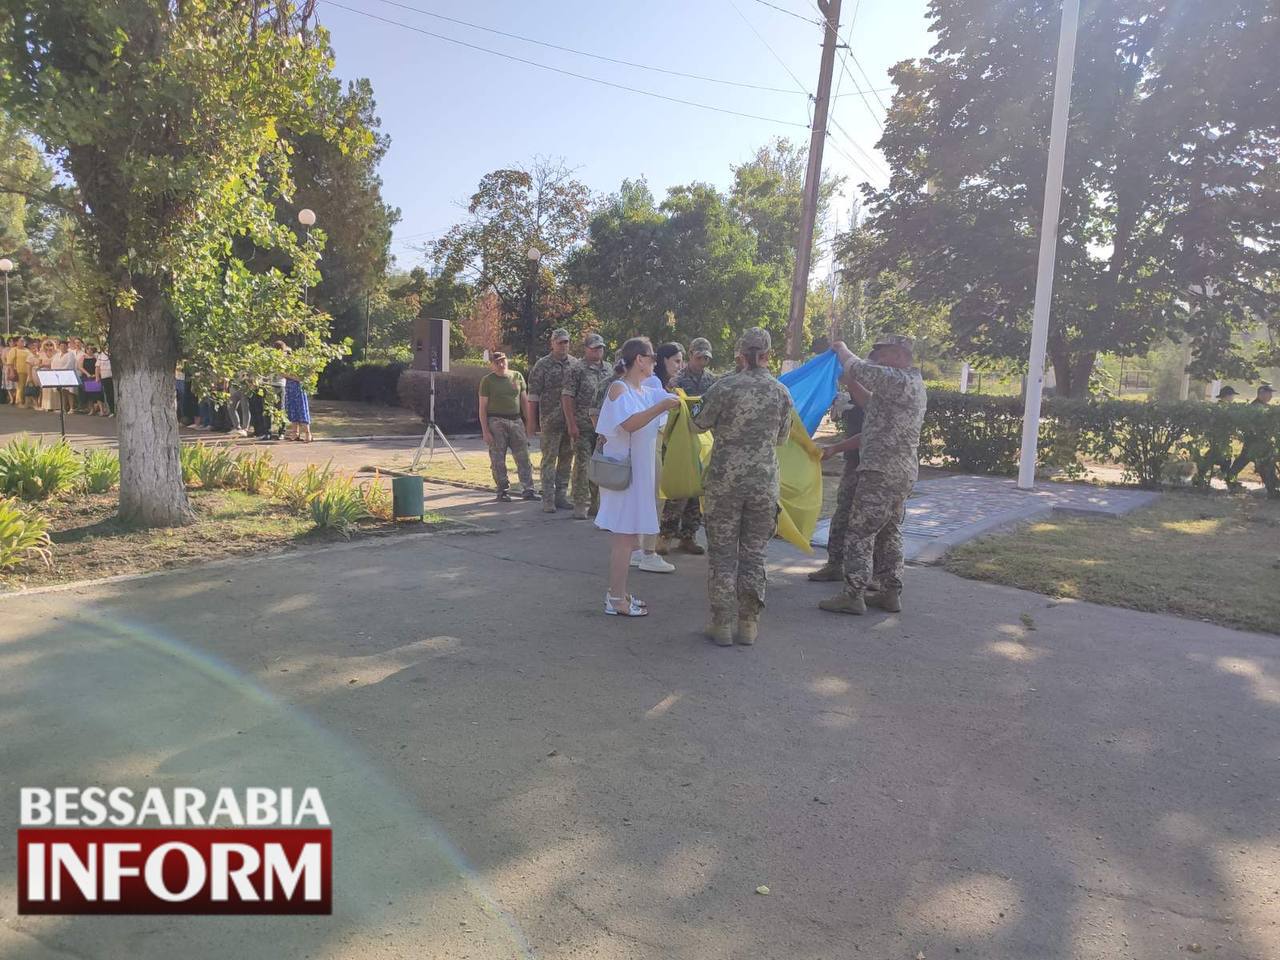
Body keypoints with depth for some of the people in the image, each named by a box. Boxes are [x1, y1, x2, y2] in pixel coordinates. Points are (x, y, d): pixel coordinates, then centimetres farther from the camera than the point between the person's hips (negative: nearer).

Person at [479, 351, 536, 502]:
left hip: (516, 421, 3)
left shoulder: (517, 376, 10)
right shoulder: (487, 380, 0)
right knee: (498, 460, 1)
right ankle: (502, 491, 10)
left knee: (523, 457, 0)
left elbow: (524, 401, 14)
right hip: (496, 422, -3)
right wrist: (485, 431, -10)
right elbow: (483, 407, -3)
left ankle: (527, 490, 5)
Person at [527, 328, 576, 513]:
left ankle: (561, 496, 18)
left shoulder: (575, 364, 9)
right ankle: (548, 499, 2)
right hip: (550, 420, -4)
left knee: (567, 459, 9)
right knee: (549, 459, -1)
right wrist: (533, 421, -6)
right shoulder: (542, 365, -2)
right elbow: (533, 396, -3)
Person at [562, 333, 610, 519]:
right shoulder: (577, 369, -5)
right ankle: (580, 505, 2)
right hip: (583, 426, -5)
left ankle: (597, 502, 19)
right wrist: (572, 424, -15)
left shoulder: (607, 369, 13)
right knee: (582, 464, -5)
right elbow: (567, 397, -9)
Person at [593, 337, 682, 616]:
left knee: (627, 536, 13)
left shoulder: (648, 392, 12)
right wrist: (662, 406, -29)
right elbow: (630, 423, -28)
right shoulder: (619, 389, -13)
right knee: (624, 537, -6)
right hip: (624, 474, -9)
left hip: (640, 474, 9)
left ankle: (617, 594, 21)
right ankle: (616, 600, 1)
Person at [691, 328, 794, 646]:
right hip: (764, 482, 3)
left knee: (722, 553, 7)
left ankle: (722, 624, 11)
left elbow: (700, 424, 3)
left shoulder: (724, 387, -9)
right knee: (754, 554, 12)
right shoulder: (782, 393, 1)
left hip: (724, 479, -2)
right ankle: (748, 624, 18)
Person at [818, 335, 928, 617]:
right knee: (890, 533, 15)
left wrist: (842, 349, 10)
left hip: (882, 471, -10)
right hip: (903, 471, 10)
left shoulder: (898, 380, -14)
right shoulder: (914, 385, 19)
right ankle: (891, 593, 19)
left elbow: (858, 369, -11)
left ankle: (853, 595, -5)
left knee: (859, 532, -7)